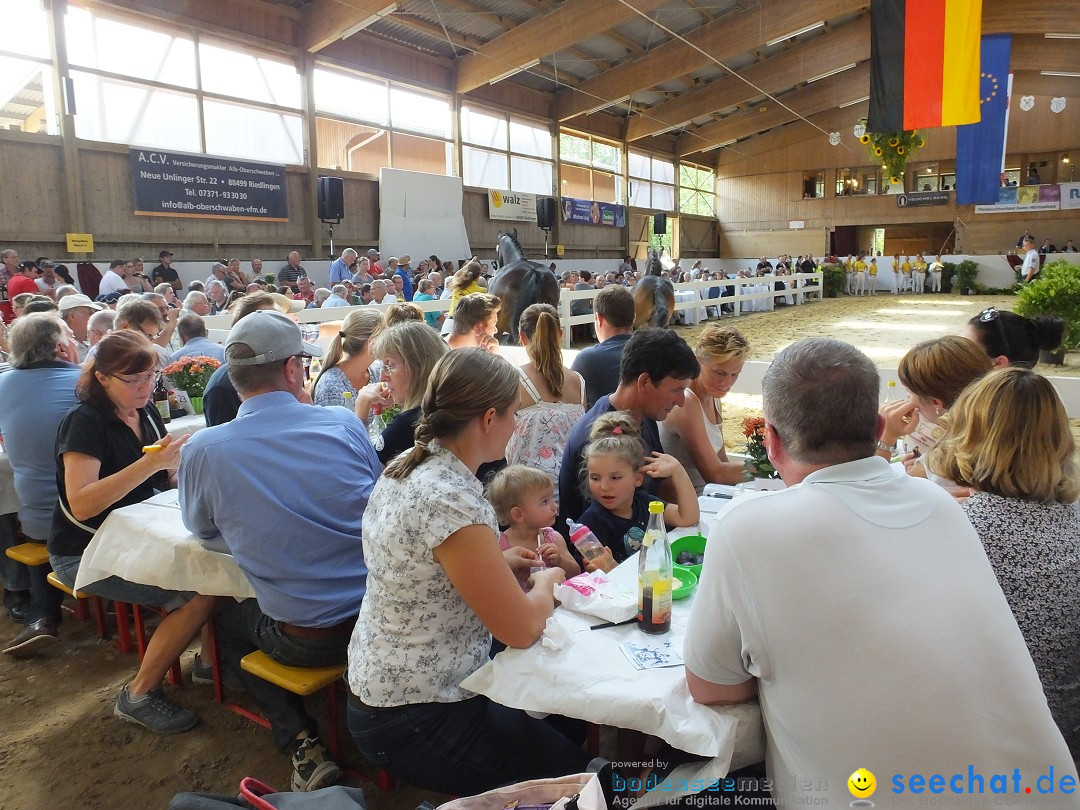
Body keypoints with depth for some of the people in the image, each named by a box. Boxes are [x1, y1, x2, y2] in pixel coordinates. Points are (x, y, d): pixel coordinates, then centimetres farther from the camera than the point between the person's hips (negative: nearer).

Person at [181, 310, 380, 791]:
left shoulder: (203, 450, -12)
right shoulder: (345, 423, -8)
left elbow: (200, 528, 9)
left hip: (305, 641, -3)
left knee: (225, 620, 29)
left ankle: (302, 745, 17)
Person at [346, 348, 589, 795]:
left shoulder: (404, 469, -3)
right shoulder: (452, 500, -30)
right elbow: (521, 630, -22)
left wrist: (496, 564, 9)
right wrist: (546, 581, -3)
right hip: (412, 723, -8)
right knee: (574, 769, 8)